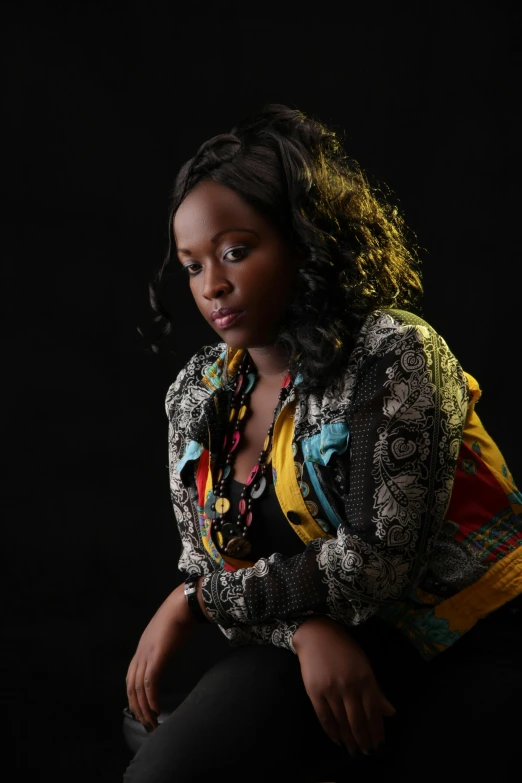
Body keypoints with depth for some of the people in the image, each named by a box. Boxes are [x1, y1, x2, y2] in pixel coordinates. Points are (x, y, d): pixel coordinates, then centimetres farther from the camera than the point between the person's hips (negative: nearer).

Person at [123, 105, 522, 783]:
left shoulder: (392, 353, -12)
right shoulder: (195, 396, 7)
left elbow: (376, 561, -19)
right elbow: (204, 562, 6)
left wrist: (199, 601, -8)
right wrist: (307, 626, -15)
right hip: (314, 648, 4)